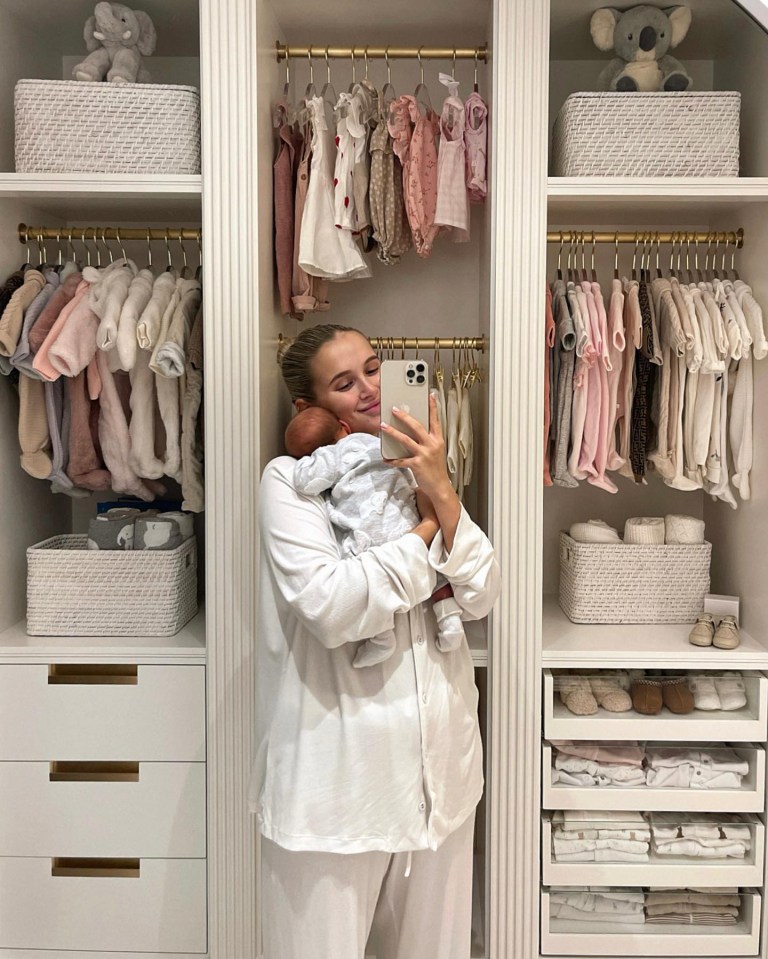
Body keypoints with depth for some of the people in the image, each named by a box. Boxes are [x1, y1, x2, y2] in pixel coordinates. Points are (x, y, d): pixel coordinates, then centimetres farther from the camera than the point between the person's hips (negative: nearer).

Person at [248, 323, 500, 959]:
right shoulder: (292, 479, -9)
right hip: (335, 772, -4)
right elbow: (331, 607, -23)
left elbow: (481, 598, -2)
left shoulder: (419, 472, 6)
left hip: (438, 758, 5)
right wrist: (425, 529, -13)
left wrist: (443, 494, -16)